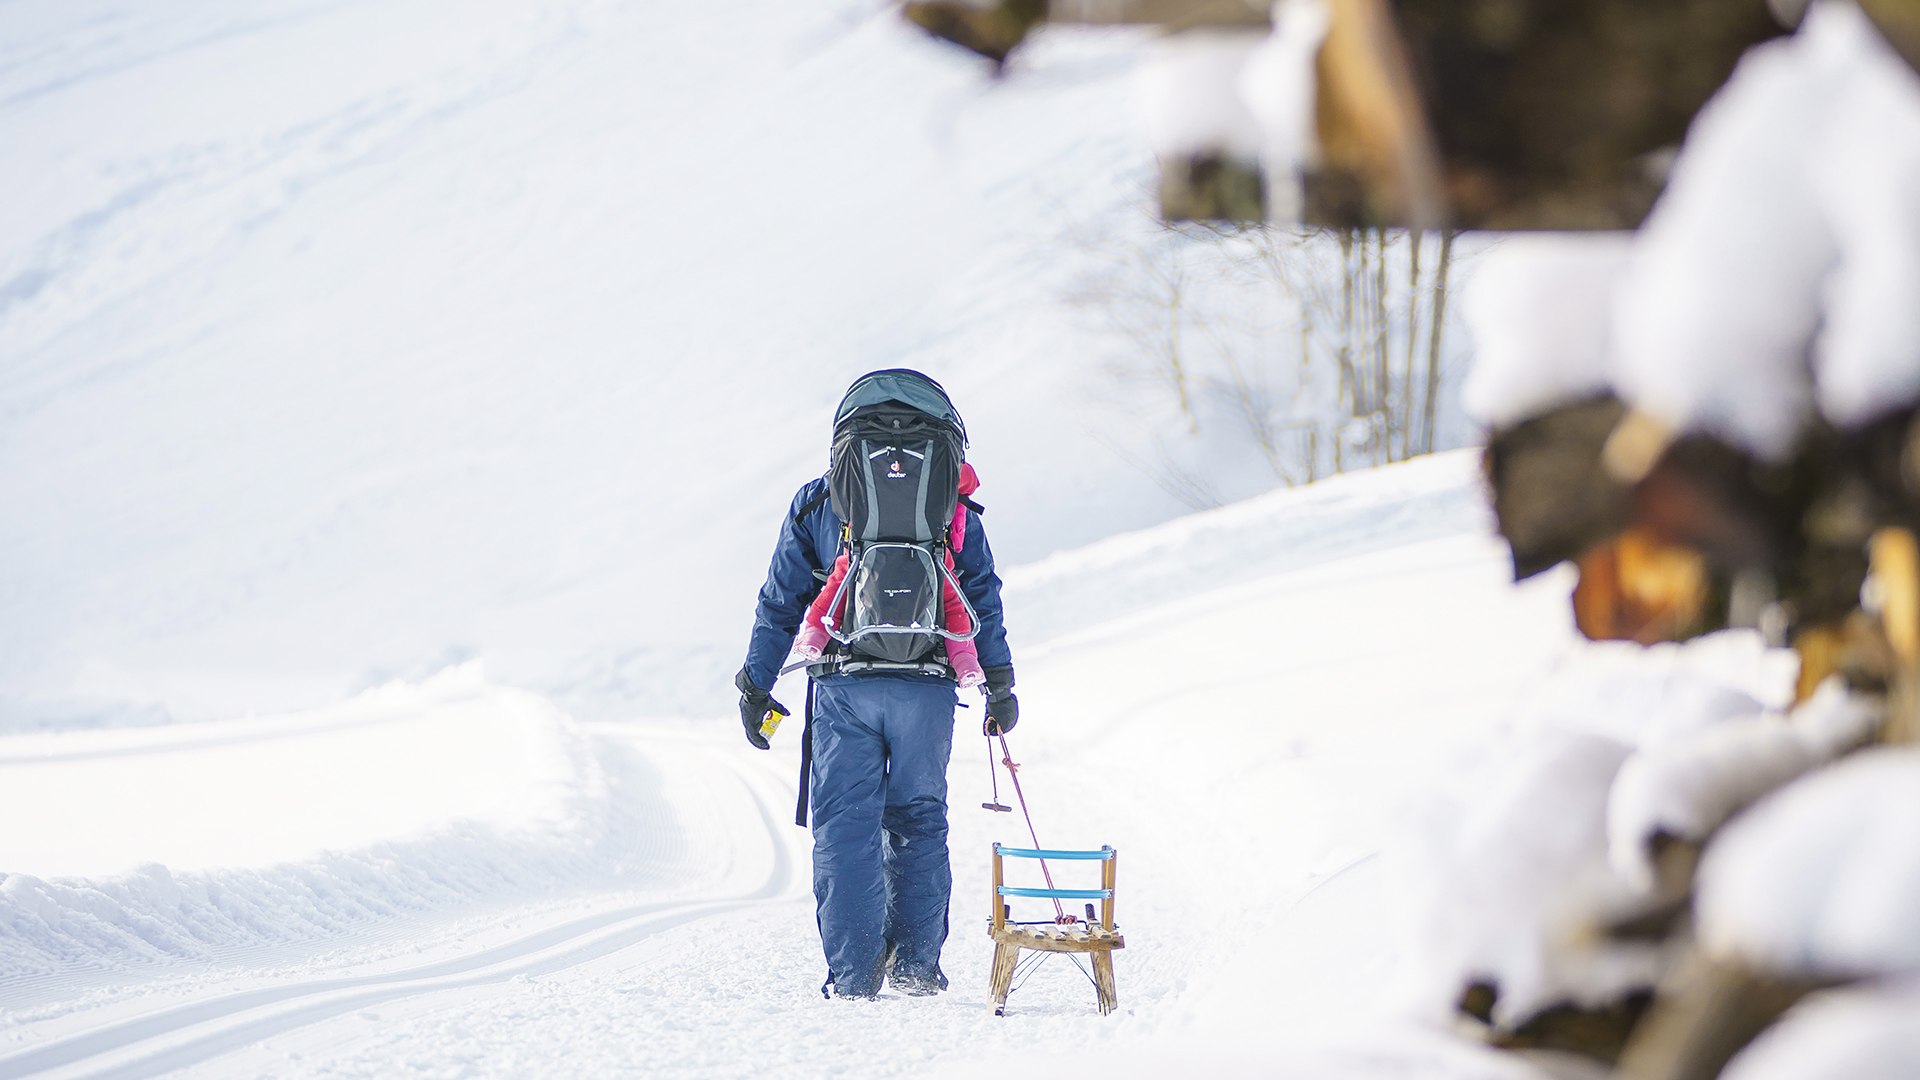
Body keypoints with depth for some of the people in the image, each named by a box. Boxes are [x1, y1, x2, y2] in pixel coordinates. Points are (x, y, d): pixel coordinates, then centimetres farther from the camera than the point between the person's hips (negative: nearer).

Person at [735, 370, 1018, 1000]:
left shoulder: (816, 501, 11)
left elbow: (780, 601, 10)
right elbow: (983, 599, 10)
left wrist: (756, 686, 15)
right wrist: (1001, 686, 15)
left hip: (845, 686, -1)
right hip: (929, 685, 1)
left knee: (845, 825, 3)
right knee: (919, 820, 13)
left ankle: (853, 971, -3)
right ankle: (916, 964, 11)